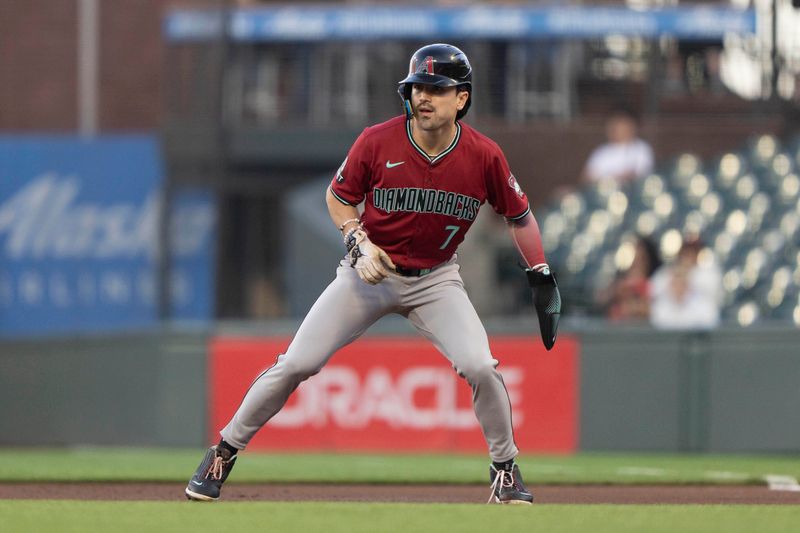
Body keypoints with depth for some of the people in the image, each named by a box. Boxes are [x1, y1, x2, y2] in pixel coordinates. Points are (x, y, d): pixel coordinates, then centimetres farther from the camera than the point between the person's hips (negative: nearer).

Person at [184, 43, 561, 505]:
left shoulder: (484, 156, -14)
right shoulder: (378, 142, -16)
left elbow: (519, 215, 1)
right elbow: (338, 198, 0)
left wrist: (542, 280, -1)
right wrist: (359, 243, -16)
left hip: (436, 279, 0)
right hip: (371, 272, 0)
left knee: (481, 367, -19)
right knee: (296, 364, -7)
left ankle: (506, 470, 5)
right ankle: (225, 452, 9)